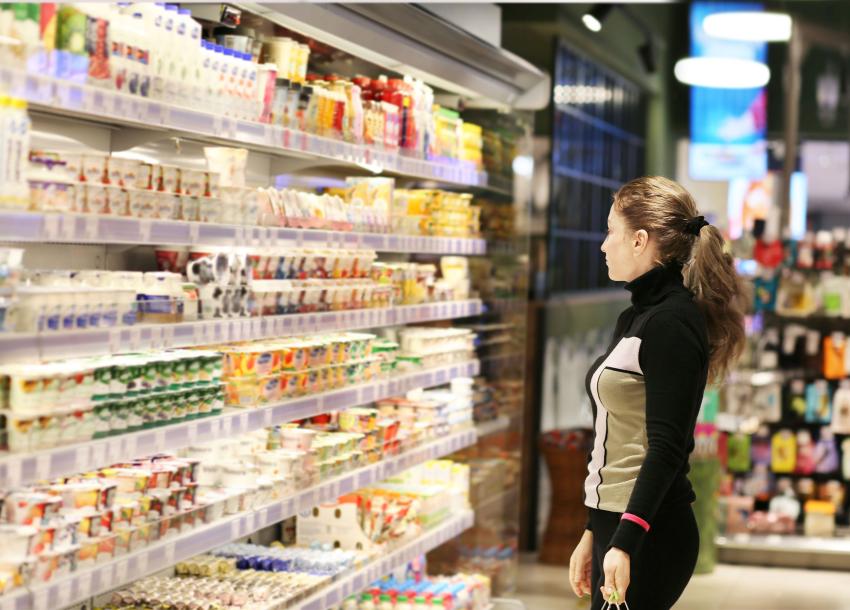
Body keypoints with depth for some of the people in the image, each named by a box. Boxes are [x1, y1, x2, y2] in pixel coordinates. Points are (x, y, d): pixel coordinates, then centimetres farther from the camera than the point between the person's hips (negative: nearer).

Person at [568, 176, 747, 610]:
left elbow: (666, 446, -20)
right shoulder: (636, 319, 14)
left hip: (647, 535, -9)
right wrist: (593, 534, 21)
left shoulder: (672, 321, -14)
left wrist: (625, 542, -25)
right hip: (614, 523, 9)